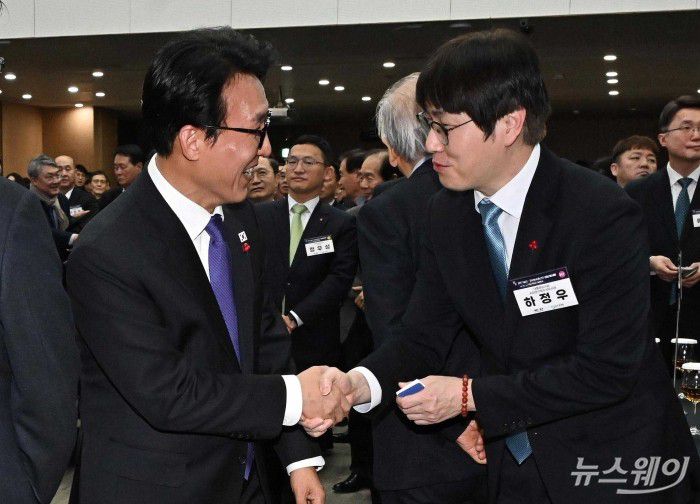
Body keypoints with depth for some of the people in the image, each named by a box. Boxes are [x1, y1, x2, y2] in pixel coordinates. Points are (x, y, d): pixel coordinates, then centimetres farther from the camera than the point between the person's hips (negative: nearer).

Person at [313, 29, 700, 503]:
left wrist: (469, 396, -22)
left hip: (615, 465, -5)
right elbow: (424, 338, 0)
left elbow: (606, 369, -24)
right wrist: (360, 383, -20)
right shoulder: (447, 215, -3)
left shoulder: (603, 214, -22)